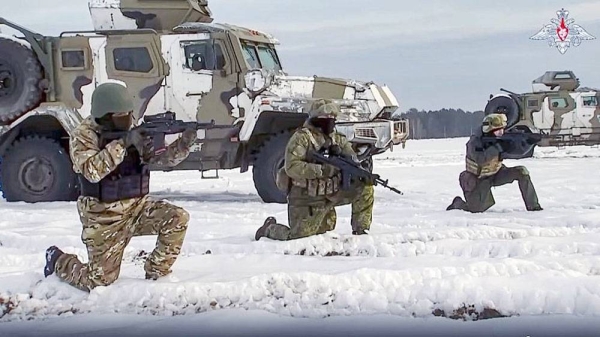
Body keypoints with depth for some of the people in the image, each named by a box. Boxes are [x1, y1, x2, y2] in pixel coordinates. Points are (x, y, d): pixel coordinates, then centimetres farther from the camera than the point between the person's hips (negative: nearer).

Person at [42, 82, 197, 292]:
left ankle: (156, 275, -1)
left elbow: (163, 158, -4)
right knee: (100, 281, -2)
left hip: (137, 207, 4)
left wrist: (183, 144, -24)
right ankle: (58, 260, 28)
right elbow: (91, 171, -31)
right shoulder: (83, 136, -14)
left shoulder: (136, 132, -1)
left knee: (177, 218, -19)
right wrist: (123, 143, -36)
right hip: (105, 218, -4)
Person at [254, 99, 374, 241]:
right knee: (298, 238, -9)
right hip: (306, 197, -6)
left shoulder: (336, 138, 7)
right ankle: (269, 228, 22)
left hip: (331, 192, 6)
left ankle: (360, 229, 11)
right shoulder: (301, 137, -14)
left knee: (365, 187, -3)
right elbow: (292, 167, -24)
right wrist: (321, 170, -32)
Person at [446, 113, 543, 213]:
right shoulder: (475, 142, -26)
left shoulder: (500, 138, -10)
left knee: (522, 172, -14)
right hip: (479, 179, -5)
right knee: (476, 209, -15)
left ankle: (533, 206, -7)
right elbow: (480, 159, -44)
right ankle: (458, 203, 19)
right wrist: (497, 147, -45)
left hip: (496, 174, 5)